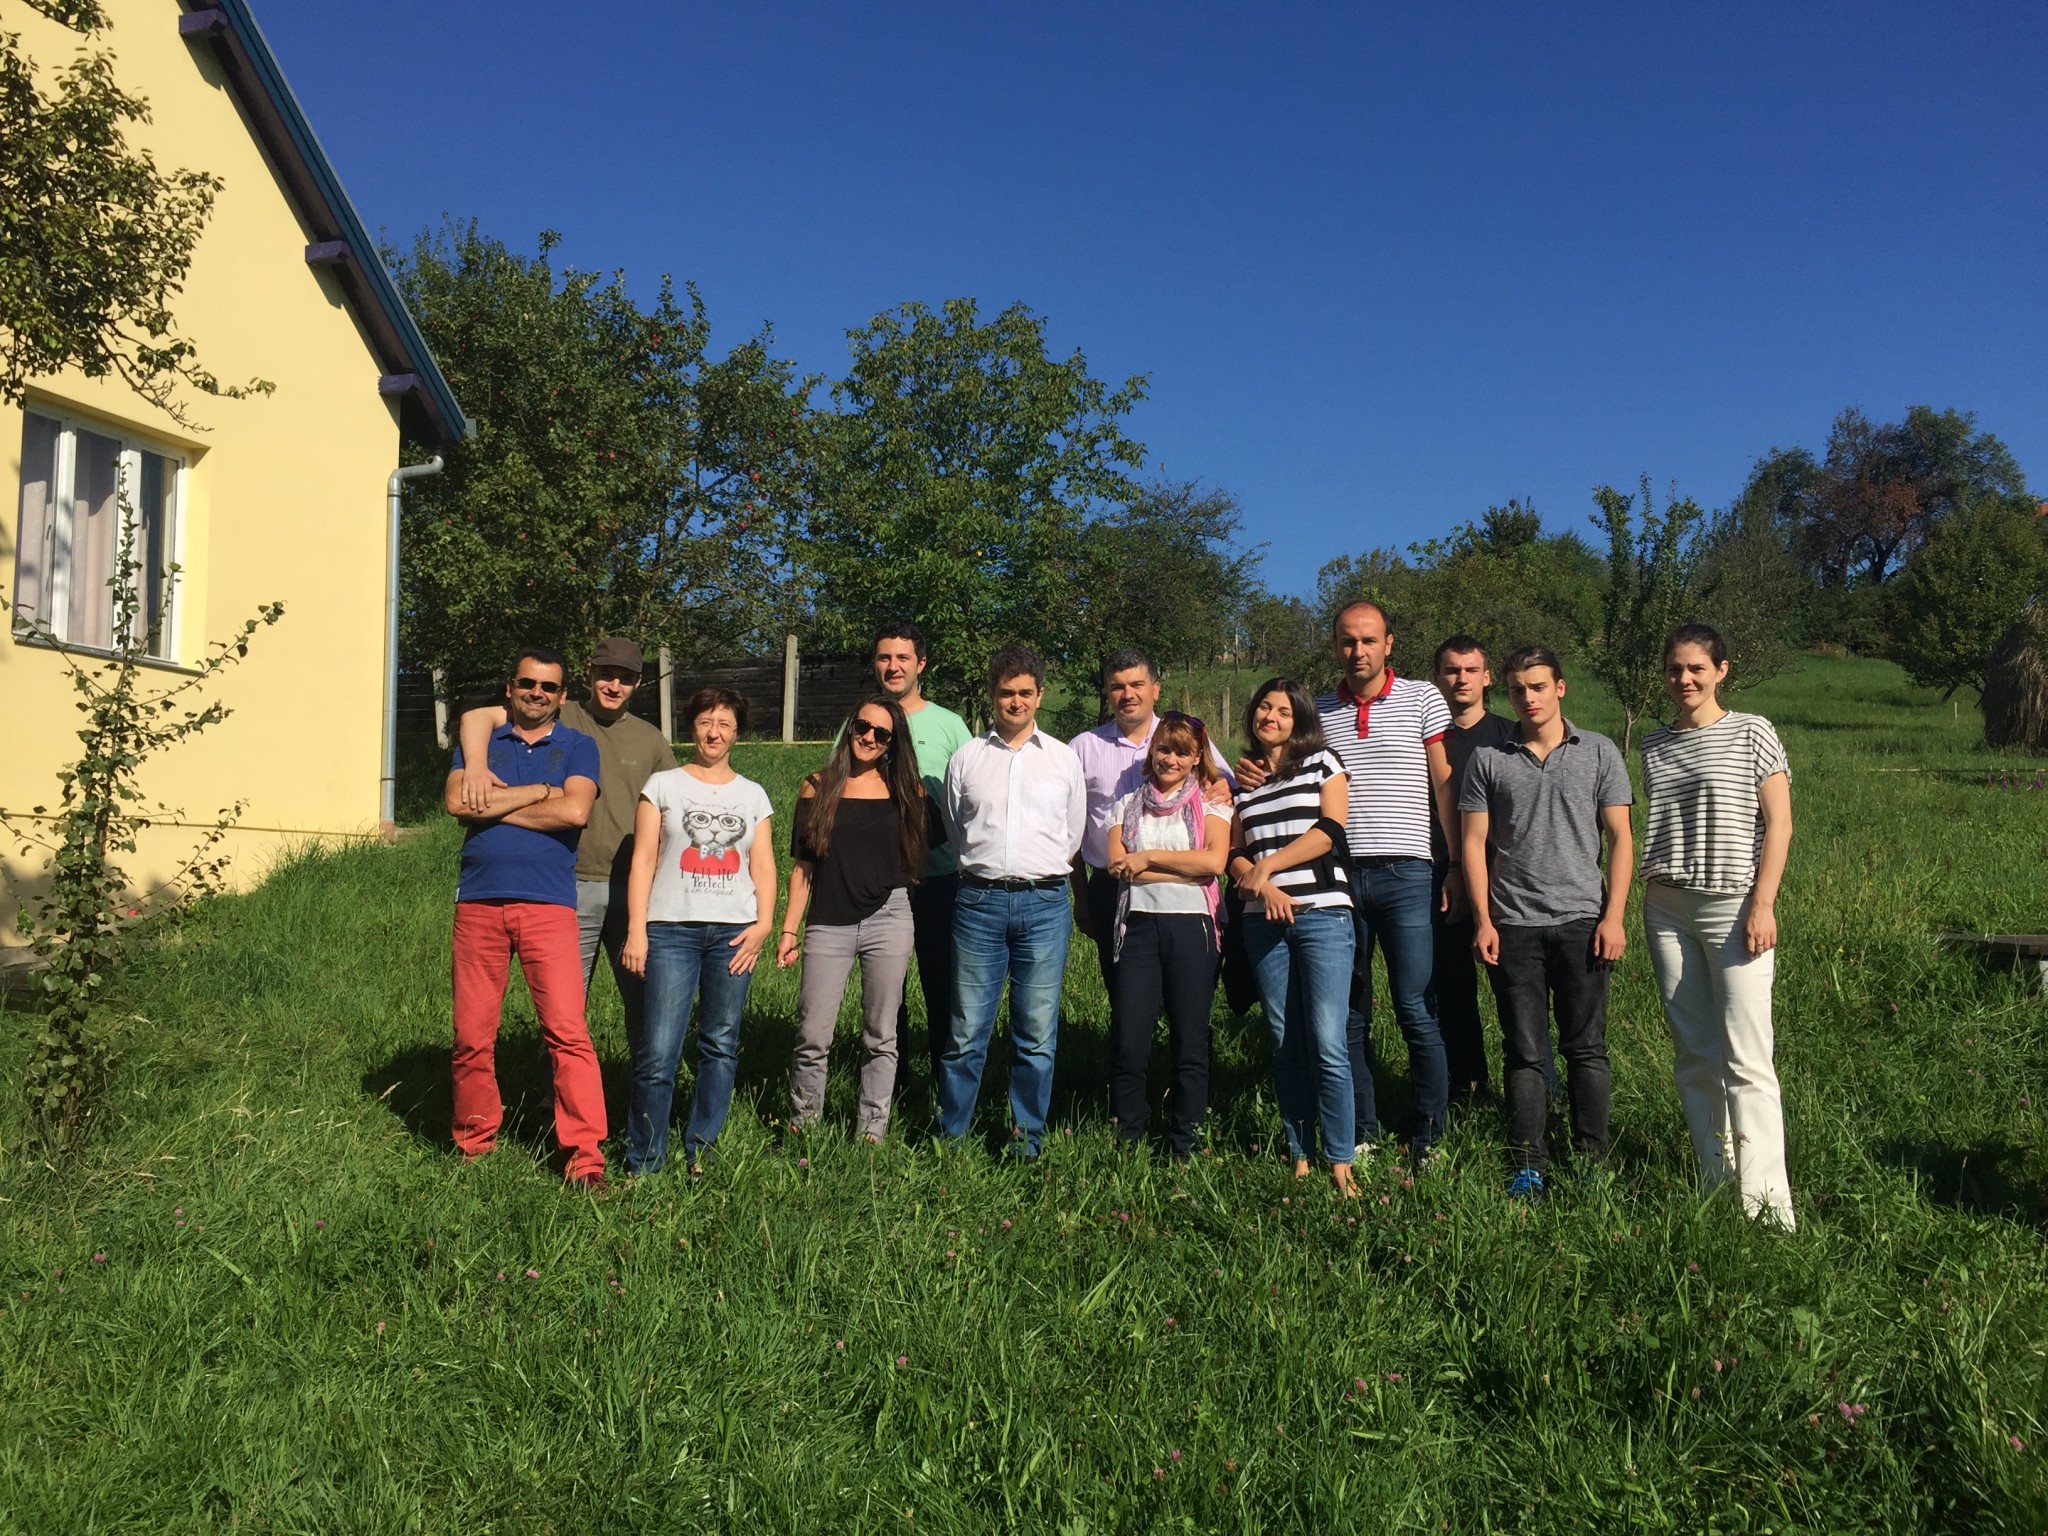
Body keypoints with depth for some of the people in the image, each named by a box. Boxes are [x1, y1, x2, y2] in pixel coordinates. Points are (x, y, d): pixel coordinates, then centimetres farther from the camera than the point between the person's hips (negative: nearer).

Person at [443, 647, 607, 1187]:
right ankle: (474, 1145, 21)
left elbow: (575, 811, -9)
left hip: (548, 904, -2)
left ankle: (585, 1157, -8)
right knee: (472, 1036, 6)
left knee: (568, 1031, -10)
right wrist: (538, 792, -5)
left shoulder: (577, 747, 10)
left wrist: (494, 807, -2)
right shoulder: (481, 742, 15)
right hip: (479, 902, 2)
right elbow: (456, 801, -4)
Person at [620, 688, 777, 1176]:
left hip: (734, 932, 3)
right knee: (659, 1049, -8)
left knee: (721, 1045, 4)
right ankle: (643, 1161, 4)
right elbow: (643, 861, 3)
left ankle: (700, 1149, 16)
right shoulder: (663, 786, 8)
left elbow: (763, 866, 11)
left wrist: (763, 923, -3)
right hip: (672, 929, -2)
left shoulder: (752, 795, 15)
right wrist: (636, 930, -4)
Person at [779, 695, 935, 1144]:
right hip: (828, 923, 0)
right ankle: (802, 1124, 18)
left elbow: (922, 851, 16)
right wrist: (789, 930, 3)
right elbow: (802, 866, 6)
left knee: (880, 1035, 7)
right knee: (813, 1036, 0)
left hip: (888, 920, 1)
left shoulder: (906, 790, 7)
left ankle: (872, 1130, 17)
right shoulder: (817, 788, 6)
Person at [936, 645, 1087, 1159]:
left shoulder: (1064, 758, 10)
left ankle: (1028, 1138, 15)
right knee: (967, 1031, 1)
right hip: (980, 900, 0)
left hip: (1044, 903, 0)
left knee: (1037, 1034, 3)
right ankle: (950, 1134, 14)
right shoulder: (966, 759, 9)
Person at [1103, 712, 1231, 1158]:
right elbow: (1117, 865, -1)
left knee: (1190, 1043, 2)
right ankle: (1126, 1142, 10)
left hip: (1191, 925, -1)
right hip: (1137, 924, 1)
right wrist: (1184, 869, -7)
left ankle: (1187, 1147, 12)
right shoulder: (1128, 804, 14)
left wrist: (1149, 858, -6)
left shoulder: (1211, 803, 9)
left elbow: (1214, 861, -9)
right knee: (1128, 1042, -3)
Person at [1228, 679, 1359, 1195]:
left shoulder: (1321, 762, 7)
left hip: (1323, 916, -4)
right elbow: (1235, 855, 10)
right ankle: (1299, 1156, 13)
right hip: (1264, 922, 4)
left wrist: (1269, 863, -10)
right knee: (1285, 1046, 6)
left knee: (1327, 1046, -8)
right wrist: (1264, 888, -9)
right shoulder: (1243, 778, 16)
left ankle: (1340, 1162, -1)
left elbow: (1330, 830, -6)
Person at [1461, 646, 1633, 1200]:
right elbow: (1475, 842, 6)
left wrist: (1613, 916, -4)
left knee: (1587, 1048, 4)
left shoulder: (1598, 752, 6)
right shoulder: (1488, 759, 7)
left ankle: (1592, 1159, 14)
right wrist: (1483, 919, -2)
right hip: (1512, 925, 0)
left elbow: (1620, 837, 4)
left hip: (1581, 920, 0)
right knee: (1524, 1052, 4)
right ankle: (1528, 1165, 11)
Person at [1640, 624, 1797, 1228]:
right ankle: (1716, 1180, 14)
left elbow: (1779, 825, -3)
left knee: (1746, 1057, -9)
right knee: (1693, 1052, 6)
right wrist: (1650, 901, 12)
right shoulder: (1655, 744, 13)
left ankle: (1764, 1196, -6)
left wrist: (1763, 905, -11)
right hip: (1667, 908, 5)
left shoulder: (1752, 733, 0)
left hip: (1734, 906, -4)